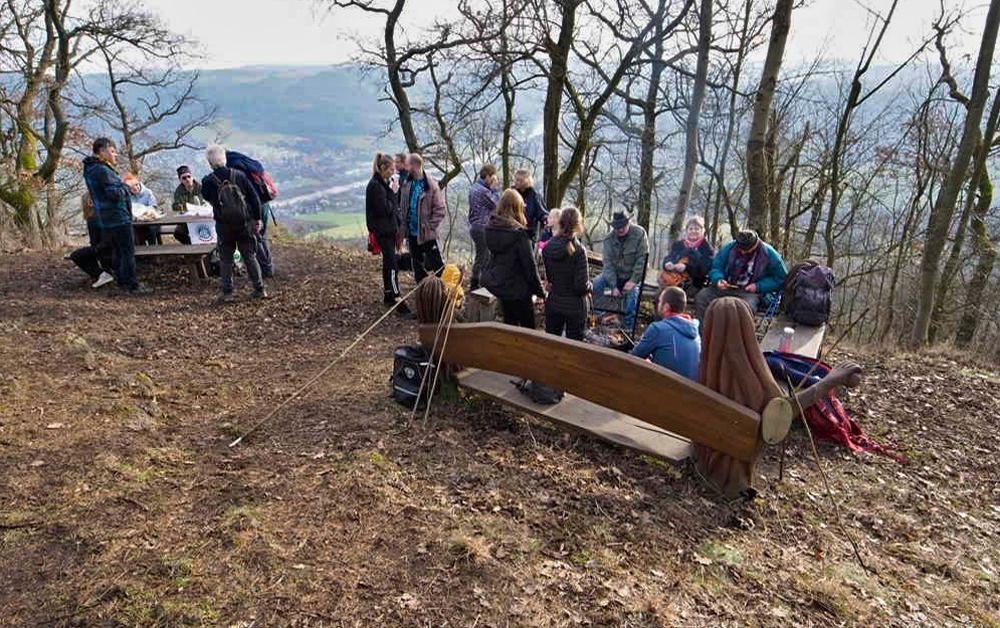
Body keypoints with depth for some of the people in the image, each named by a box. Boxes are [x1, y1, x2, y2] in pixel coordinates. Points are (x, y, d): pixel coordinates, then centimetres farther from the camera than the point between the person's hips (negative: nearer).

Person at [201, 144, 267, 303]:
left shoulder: (208, 181, -7)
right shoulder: (239, 175, -4)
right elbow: (254, 197, -1)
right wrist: (257, 218, 7)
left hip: (223, 226, -1)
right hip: (245, 224, 1)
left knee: (225, 259, 10)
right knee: (250, 257, 10)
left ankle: (227, 292, 8)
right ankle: (260, 289, 12)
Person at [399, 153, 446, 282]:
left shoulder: (431, 185, -13)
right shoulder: (406, 184, 4)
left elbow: (439, 210, -12)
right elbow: (402, 207, 12)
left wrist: (430, 226, -14)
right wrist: (404, 226, 6)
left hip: (427, 234, -6)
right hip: (412, 232, 6)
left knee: (436, 264, -2)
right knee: (418, 267, 15)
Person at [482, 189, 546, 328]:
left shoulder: (490, 228, -2)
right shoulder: (519, 233, -22)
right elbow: (529, 264, -17)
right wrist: (540, 291, -9)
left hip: (496, 284, 7)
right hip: (517, 288, -7)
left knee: (509, 321, 21)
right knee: (528, 326, 7)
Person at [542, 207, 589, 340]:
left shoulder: (547, 247, -7)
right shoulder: (578, 250, -22)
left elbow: (547, 276, 5)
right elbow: (581, 286, -20)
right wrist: (589, 287, 1)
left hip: (552, 303, 5)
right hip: (574, 306, -4)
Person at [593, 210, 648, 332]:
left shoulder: (639, 233, -15)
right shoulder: (609, 239, -9)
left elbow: (642, 259, -17)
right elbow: (608, 263, -14)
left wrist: (633, 280, -22)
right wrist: (613, 286, -22)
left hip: (632, 275, -2)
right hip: (613, 274, 3)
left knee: (632, 295, -26)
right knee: (595, 285, -19)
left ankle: (628, 330, -11)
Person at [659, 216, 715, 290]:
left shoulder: (707, 249, 7)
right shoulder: (678, 245, 20)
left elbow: (704, 268, -6)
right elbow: (668, 258, 10)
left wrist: (686, 267, -21)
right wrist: (667, 264, -16)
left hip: (694, 285, -3)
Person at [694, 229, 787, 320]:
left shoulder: (769, 254, -3)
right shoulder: (730, 247, 2)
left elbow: (781, 277, 3)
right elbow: (716, 267, 8)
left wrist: (759, 286, -10)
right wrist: (718, 280, -16)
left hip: (749, 292, -3)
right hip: (725, 287, 3)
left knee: (746, 307, -39)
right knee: (701, 297, -24)